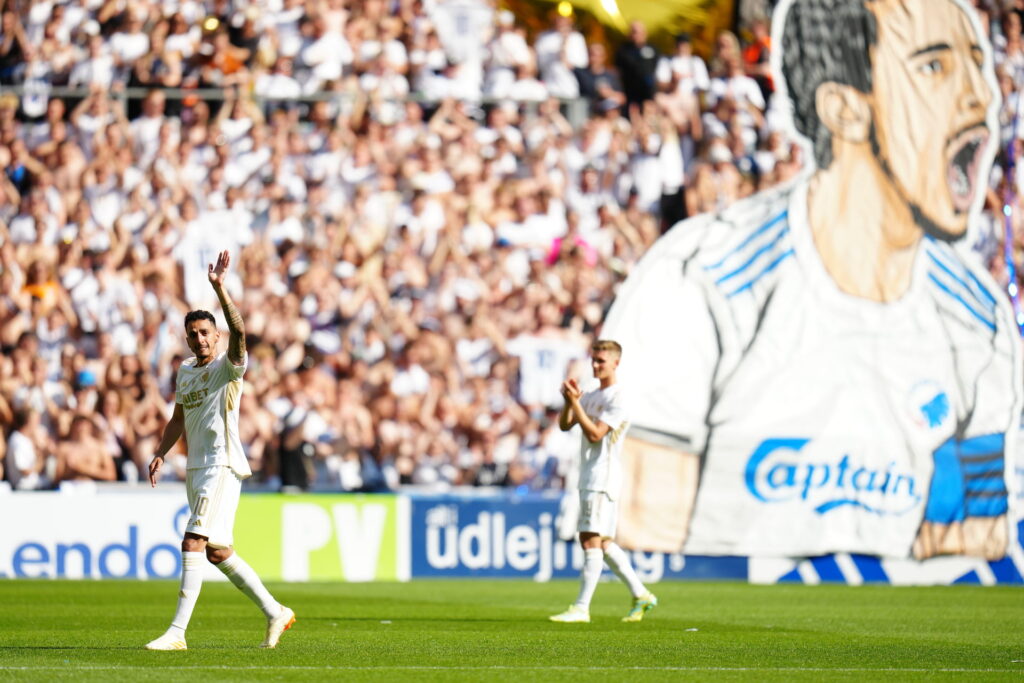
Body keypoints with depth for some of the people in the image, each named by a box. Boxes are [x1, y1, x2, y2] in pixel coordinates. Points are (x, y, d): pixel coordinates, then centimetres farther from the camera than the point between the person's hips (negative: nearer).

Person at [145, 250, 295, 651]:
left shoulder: (228, 367, -6)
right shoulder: (185, 371, 16)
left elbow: (238, 331, -25)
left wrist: (219, 288, -32)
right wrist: (161, 453, 14)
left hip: (222, 467, -9)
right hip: (196, 468, 9)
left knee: (193, 542, -17)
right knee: (217, 551, 12)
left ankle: (177, 632, -19)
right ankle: (275, 613, 24)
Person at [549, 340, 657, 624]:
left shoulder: (618, 399, -10)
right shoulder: (591, 396, 18)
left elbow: (595, 434, -18)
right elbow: (565, 425, 13)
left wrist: (575, 403, -18)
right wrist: (569, 401, -4)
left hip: (603, 478, -9)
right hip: (588, 479, 9)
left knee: (591, 540, -12)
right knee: (603, 544, 11)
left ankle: (582, 608, -13)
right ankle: (641, 595, 18)